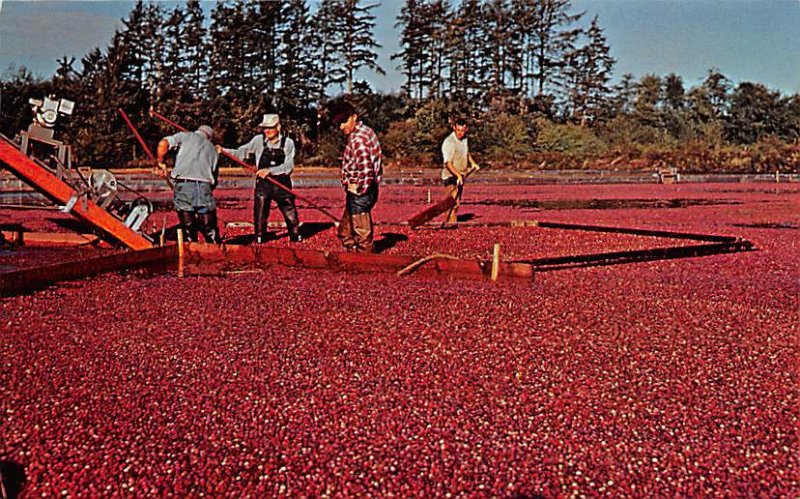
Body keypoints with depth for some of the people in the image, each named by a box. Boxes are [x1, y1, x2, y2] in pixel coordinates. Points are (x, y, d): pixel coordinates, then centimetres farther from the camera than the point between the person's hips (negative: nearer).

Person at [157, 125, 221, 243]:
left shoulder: (185, 136, 17)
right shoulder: (212, 149, 25)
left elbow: (163, 144, 3)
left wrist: (161, 163, 15)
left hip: (183, 185, -1)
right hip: (204, 187, 1)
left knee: (188, 230, 7)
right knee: (211, 232, 8)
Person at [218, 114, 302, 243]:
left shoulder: (288, 143, -5)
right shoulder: (259, 140, -1)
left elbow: (289, 166, -14)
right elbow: (241, 152, -1)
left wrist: (269, 170, -26)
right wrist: (223, 150, -17)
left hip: (282, 185, -1)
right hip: (263, 184, 1)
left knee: (291, 213, 5)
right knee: (260, 214, 0)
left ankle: (296, 237, 23)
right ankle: (259, 240, 13)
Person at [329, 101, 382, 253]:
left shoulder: (358, 138, -20)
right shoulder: (364, 131, 11)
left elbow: (366, 168, -30)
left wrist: (357, 188, -16)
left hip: (359, 193, -11)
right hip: (361, 190, 11)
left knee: (362, 235, -1)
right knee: (345, 231, 21)